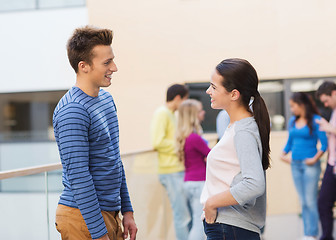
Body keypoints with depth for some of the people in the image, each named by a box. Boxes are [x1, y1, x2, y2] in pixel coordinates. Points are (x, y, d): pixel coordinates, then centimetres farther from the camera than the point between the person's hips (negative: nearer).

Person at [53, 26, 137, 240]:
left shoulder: (106, 99, 10)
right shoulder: (72, 111, -18)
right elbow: (78, 176, -21)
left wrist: (127, 210, 15)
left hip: (110, 213, 8)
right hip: (83, 217, -8)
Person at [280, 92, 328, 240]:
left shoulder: (315, 120, -8)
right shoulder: (292, 121, 11)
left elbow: (324, 144, -9)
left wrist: (315, 159, -16)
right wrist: (283, 154, 6)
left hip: (310, 165, -6)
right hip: (295, 164, 6)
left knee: (310, 201, -5)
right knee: (303, 202, 9)